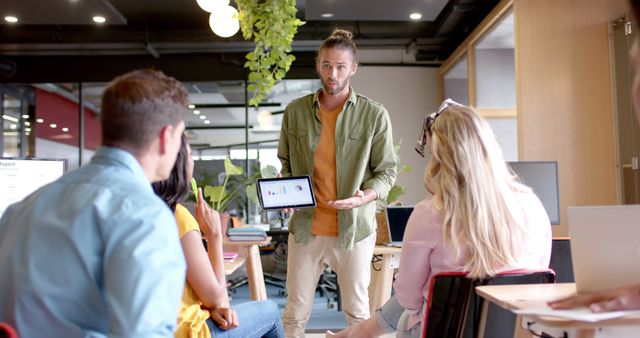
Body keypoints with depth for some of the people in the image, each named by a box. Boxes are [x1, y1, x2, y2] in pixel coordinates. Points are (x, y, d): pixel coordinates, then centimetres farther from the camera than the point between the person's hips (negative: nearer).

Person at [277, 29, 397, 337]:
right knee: (296, 311, 10)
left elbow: (387, 172, -2)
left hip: (354, 227, -2)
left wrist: (364, 197, -19)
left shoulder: (374, 115, -4)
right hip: (305, 226, 2)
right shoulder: (295, 111, 3)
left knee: (357, 312, 12)